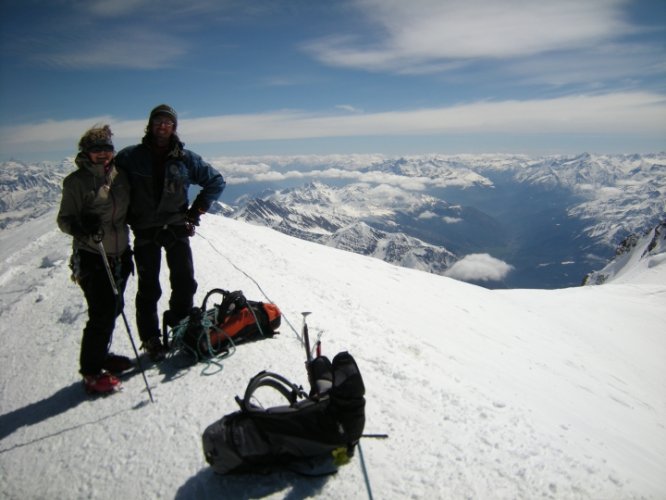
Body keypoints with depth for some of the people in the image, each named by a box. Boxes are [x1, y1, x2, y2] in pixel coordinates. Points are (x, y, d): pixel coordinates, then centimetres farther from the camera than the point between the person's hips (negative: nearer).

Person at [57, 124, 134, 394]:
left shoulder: (119, 175, 7)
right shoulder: (76, 180, -8)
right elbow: (64, 219, -8)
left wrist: (127, 251, 19)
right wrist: (80, 226, -29)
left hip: (119, 254, 6)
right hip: (92, 258, -6)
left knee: (113, 308, 14)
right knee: (102, 314, -7)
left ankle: (100, 355, 34)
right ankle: (91, 371, 10)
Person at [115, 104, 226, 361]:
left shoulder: (186, 159, 0)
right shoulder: (131, 157, -2)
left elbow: (216, 182, 9)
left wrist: (196, 210, 3)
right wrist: (128, 215, 1)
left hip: (176, 229, 1)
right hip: (145, 231, 0)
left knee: (185, 283, 1)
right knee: (148, 289, 6)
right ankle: (151, 339, 18)